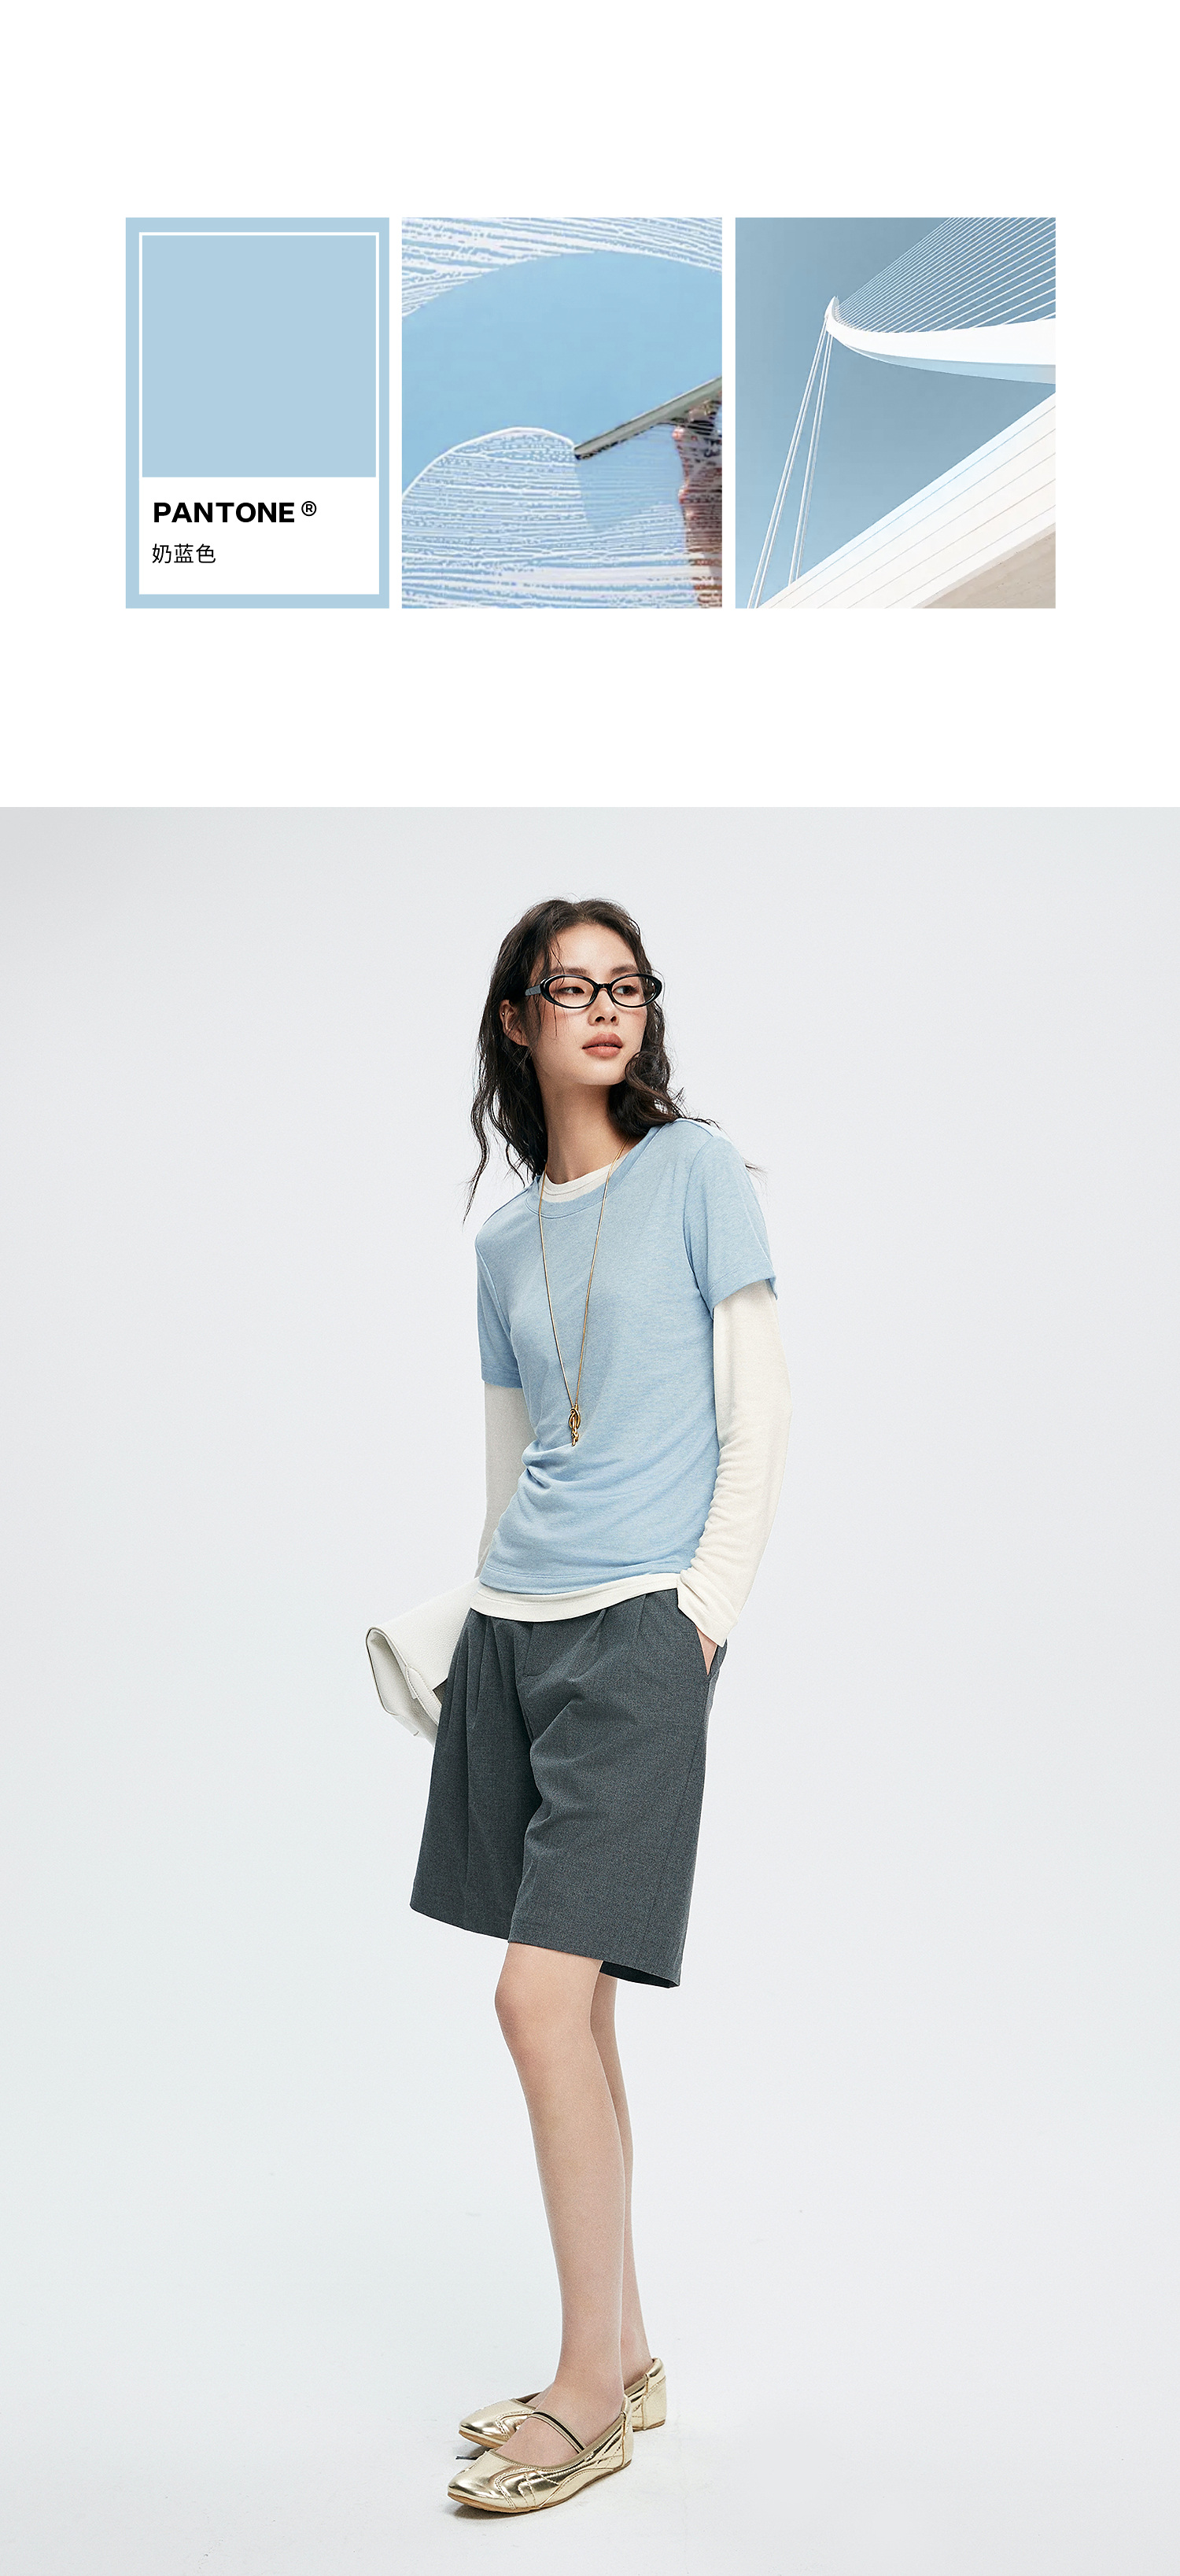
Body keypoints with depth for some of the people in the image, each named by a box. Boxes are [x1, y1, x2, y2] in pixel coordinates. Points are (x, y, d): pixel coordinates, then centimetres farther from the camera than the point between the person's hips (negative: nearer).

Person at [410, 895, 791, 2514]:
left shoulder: (697, 1169, -1)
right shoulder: (505, 1238, 13)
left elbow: (759, 1410, -4)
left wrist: (704, 1612, -10)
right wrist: (497, 1601, 13)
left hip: (640, 1630, -5)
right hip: (511, 1626, 6)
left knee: (542, 1997, -9)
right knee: (571, 2009, 9)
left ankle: (592, 2397, 7)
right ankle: (625, 2361, 24)